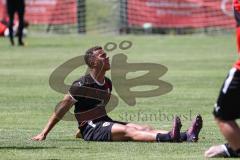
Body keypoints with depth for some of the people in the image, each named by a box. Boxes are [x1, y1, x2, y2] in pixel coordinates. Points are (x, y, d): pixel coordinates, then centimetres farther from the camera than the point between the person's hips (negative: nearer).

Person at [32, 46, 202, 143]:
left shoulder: (108, 84, 15)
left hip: (105, 122, 7)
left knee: (143, 128, -16)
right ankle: (167, 137, -57)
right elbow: (62, 109, -6)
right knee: (127, 130, -32)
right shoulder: (82, 85, -9)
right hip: (91, 129, -7)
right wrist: (44, 133, -6)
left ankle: (187, 136, -36)